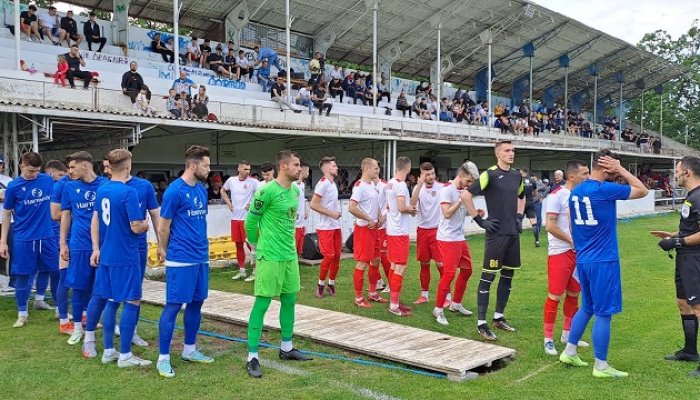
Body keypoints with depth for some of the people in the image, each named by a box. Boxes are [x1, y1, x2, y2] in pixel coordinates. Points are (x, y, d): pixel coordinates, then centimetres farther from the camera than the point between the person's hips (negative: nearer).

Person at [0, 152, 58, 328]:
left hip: (47, 237, 2)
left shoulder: (48, 180, 0)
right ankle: (22, 314, 20)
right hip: (23, 239, -2)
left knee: (56, 274, 6)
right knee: (22, 277, 5)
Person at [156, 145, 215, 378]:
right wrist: (165, 252, 6)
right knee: (174, 305, -2)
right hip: (181, 260, -8)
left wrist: (201, 246, 14)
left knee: (196, 303, 13)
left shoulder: (201, 190, 10)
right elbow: (163, 228, -7)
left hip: (201, 257, 8)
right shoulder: (174, 191, -14)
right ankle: (163, 358, 8)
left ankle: (189, 350, 27)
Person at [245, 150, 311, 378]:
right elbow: (250, 221, -9)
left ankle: (286, 348, 30)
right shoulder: (268, 191, -16)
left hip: (290, 255, 8)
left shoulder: (295, 191, 9)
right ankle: (252, 356, 5)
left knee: (289, 300, 15)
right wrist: (257, 246, 4)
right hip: (270, 257, -8)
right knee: (262, 303, -3)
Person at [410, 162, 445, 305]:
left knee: (441, 263, -3)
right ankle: (424, 294, 23)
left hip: (437, 230, -3)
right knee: (424, 263, 11)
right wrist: (420, 185, -23)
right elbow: (412, 204, -16)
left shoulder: (442, 187, -7)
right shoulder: (418, 188, 2)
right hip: (422, 230, 3)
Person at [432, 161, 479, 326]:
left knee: (467, 270, 13)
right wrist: (461, 200, -20)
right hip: (448, 238, -9)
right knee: (449, 273, -9)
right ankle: (438, 309, 4)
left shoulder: (463, 191, 10)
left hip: (460, 238, 9)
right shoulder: (446, 190, -14)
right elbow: (447, 213, -21)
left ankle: (455, 304, 28)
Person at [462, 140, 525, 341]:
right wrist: (480, 220, -13)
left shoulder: (517, 176, 11)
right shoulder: (490, 174, -11)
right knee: (488, 276, -4)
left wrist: (519, 217, 16)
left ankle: (499, 317, 26)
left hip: (513, 233, 7)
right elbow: (467, 195, -15)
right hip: (496, 233, -7)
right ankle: (481, 323, 3)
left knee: (508, 275, 13)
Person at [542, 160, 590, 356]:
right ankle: (548, 338, 6)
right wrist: (572, 240, -14)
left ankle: (567, 333, 29)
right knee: (555, 295, -3)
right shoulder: (557, 195, -14)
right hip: (560, 252, -8)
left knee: (574, 293, 15)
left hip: (578, 251, 8)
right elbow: (550, 226, -18)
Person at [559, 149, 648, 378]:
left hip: (583, 260, 8)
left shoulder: (576, 191, 8)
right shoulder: (605, 190, -16)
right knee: (603, 313, 1)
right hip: (604, 262, -8)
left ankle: (569, 352, 27)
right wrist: (621, 170, 0)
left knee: (587, 308, 21)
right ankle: (601, 366, 10)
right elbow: (642, 191, -3)